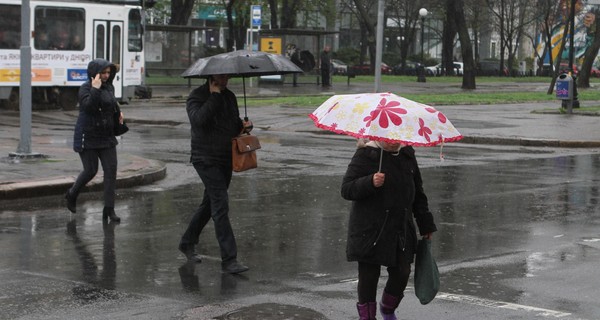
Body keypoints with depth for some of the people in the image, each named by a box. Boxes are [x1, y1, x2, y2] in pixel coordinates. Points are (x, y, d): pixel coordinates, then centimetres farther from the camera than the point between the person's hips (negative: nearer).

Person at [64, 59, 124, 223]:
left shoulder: (109, 87, 8)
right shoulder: (86, 88, -12)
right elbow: (88, 106, -29)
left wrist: (118, 111, 13)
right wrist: (95, 89, -31)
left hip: (106, 136, 6)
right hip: (88, 136, -6)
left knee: (111, 169, -3)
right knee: (90, 171, -1)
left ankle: (109, 209, -1)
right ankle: (72, 194, 29)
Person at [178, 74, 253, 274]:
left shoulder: (229, 96, 13)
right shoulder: (197, 96, -9)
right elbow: (199, 119, -29)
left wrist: (243, 126, 1)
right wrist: (214, 95, -23)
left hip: (226, 159, 8)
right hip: (206, 159, -8)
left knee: (210, 203, 18)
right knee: (220, 205, -15)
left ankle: (187, 243, 36)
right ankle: (229, 259, -17)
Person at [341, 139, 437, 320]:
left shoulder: (407, 155, 10)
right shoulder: (366, 155, -7)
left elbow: (417, 193, 19)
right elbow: (346, 189, -13)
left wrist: (426, 226, 18)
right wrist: (370, 183, -31)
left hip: (401, 230, 5)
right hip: (369, 230, -4)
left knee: (402, 273, 2)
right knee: (369, 276, -2)